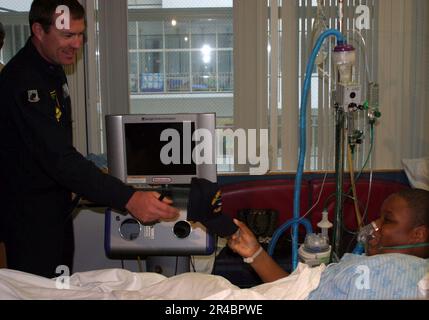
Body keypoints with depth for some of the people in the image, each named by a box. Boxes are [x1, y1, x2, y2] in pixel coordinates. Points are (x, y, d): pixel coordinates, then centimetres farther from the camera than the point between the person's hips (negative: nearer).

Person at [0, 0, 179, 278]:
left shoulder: (52, 67, 6)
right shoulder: (23, 80, -25)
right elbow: (58, 157, -34)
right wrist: (128, 199, -39)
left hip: (56, 206, 9)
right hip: (30, 215, -9)